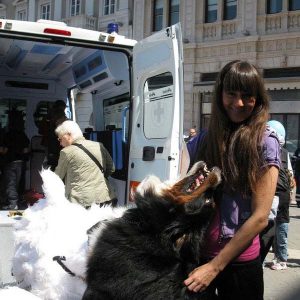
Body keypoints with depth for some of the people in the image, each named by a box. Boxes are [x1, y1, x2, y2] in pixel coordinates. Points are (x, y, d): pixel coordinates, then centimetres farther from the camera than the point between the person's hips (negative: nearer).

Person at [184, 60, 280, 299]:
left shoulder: (265, 143, -10)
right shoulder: (205, 141, 3)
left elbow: (260, 217, -13)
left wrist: (214, 266, -13)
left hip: (239, 261, -3)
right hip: (196, 253, 3)